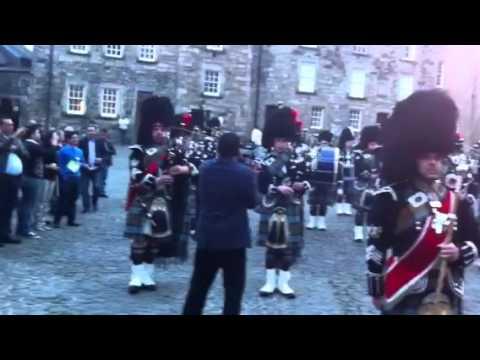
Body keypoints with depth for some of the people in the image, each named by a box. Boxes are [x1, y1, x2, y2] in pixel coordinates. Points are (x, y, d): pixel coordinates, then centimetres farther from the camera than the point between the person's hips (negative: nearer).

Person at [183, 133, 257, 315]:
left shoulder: (205, 168, -1)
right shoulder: (245, 173, -14)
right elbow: (252, 203, -4)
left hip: (207, 235, 4)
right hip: (234, 237, -4)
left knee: (199, 284, 16)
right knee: (233, 288, 7)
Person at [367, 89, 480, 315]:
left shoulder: (456, 200, 4)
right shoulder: (391, 198, -10)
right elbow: (376, 247, -7)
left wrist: (459, 252, -12)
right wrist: (376, 290, -3)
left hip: (447, 297, 5)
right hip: (404, 297, -5)